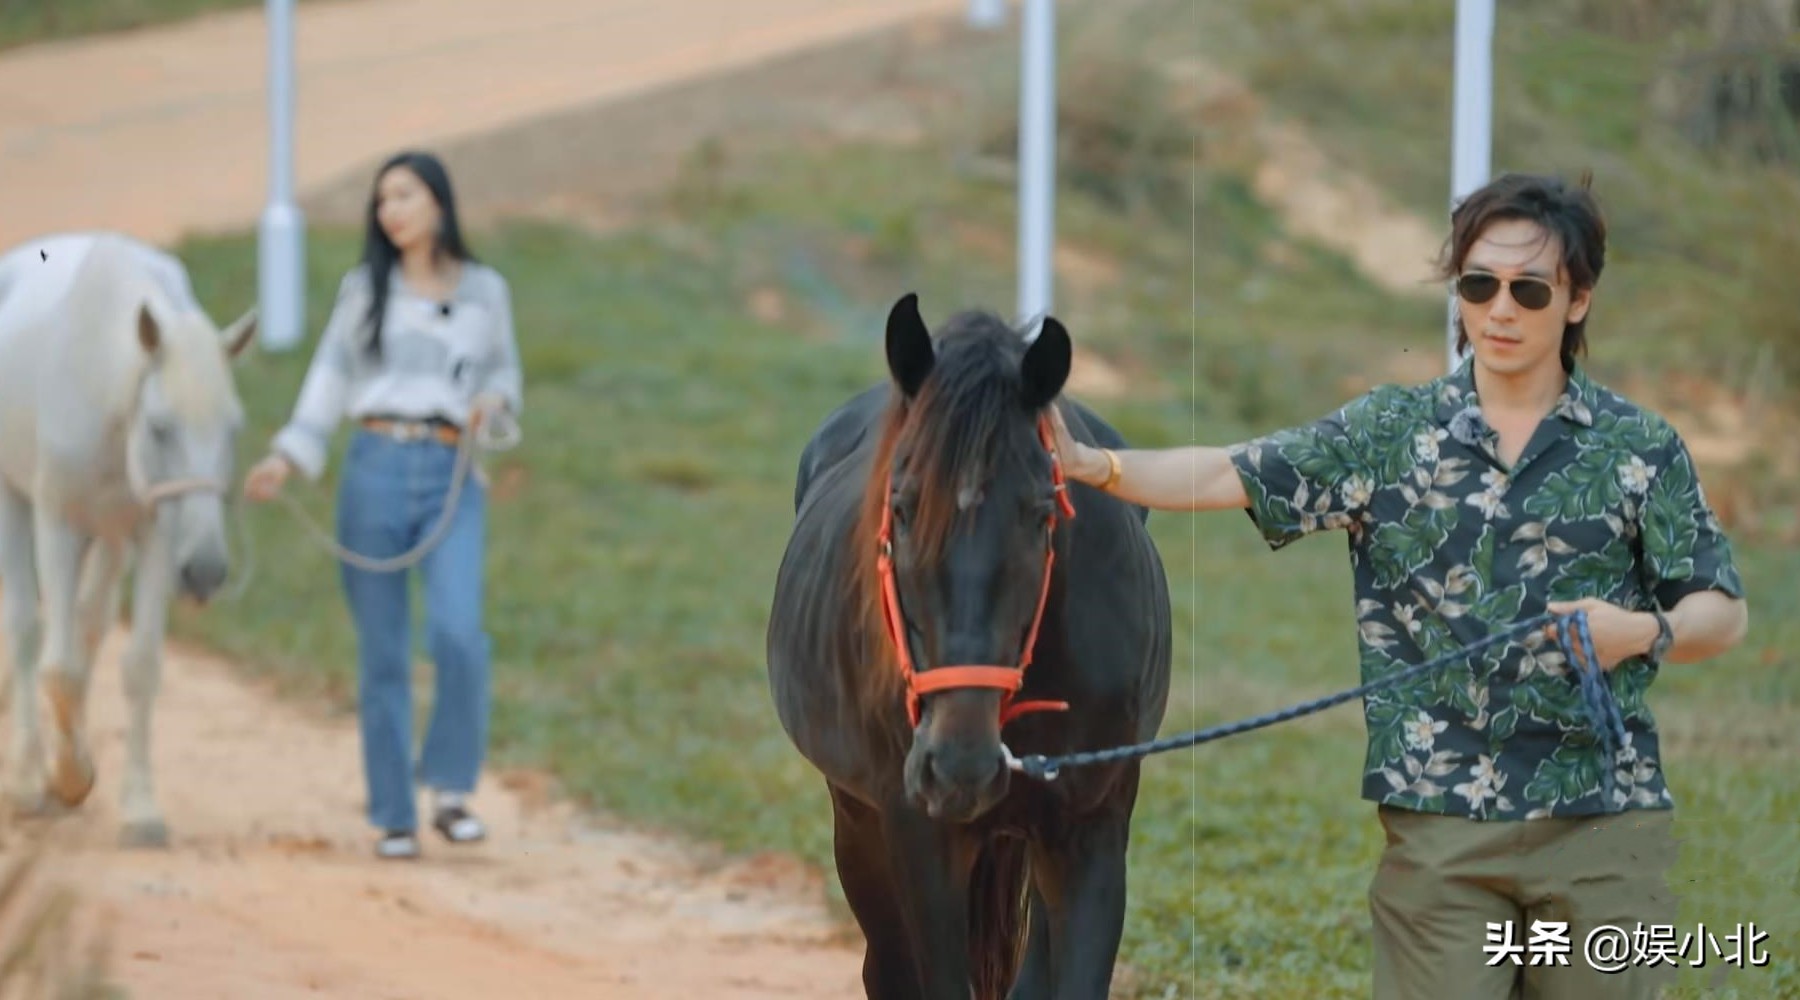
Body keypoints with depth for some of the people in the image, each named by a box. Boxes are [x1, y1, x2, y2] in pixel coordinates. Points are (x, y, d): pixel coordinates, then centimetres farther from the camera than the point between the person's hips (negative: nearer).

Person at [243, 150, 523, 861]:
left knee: (457, 633, -21)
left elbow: (504, 372, 19)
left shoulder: (485, 291, 9)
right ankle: (393, 818, 9)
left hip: (453, 481, -1)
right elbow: (329, 378, 4)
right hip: (375, 473, 1)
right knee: (381, 653, 1)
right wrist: (287, 459, -8)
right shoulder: (364, 290, 7)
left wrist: (492, 403, -5)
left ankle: (451, 790, -5)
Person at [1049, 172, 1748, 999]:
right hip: (1436, 822, 0)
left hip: (1602, 824, 0)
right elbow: (1228, 478, -3)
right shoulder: (1388, 434, 5)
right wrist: (1090, 466, -19)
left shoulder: (1640, 449, 4)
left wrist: (1643, 633, -16)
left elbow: (1724, 614, 6)